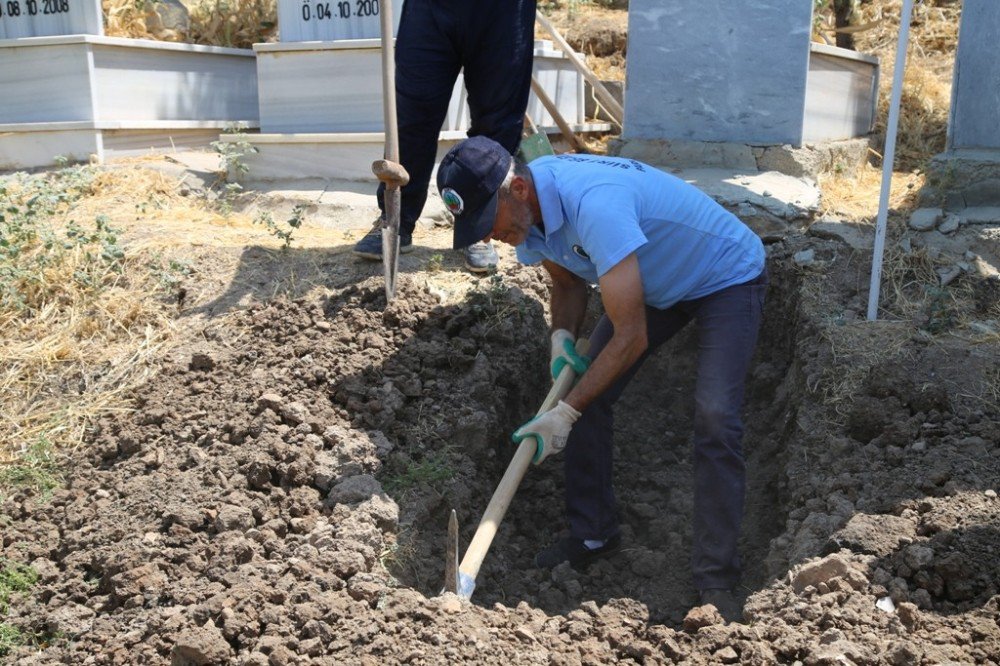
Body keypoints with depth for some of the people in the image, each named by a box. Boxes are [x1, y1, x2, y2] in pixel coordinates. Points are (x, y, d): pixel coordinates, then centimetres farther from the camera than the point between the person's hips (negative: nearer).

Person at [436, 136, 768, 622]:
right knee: (585, 390, -2)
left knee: (714, 417, -22)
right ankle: (593, 533, 13)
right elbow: (568, 280, 7)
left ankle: (715, 580, -10)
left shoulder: (594, 205, -41)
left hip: (728, 278, -8)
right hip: (655, 280, 8)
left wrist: (565, 413, -32)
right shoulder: (526, 209, -14)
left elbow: (631, 337, -37)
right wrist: (562, 336, -14)